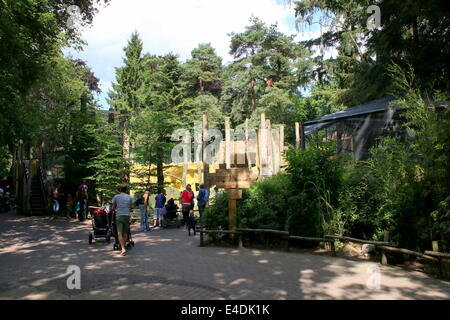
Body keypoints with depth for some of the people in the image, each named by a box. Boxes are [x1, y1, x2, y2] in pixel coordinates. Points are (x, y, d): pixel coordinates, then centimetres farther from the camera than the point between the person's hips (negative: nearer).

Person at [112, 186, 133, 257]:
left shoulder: (116, 197, 4)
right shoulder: (130, 197, 7)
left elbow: (113, 208, 11)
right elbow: (130, 207, 12)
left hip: (119, 216, -2)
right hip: (127, 215, 2)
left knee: (120, 233, -6)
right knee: (125, 233, 13)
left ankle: (123, 249, -19)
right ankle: (124, 248, 19)